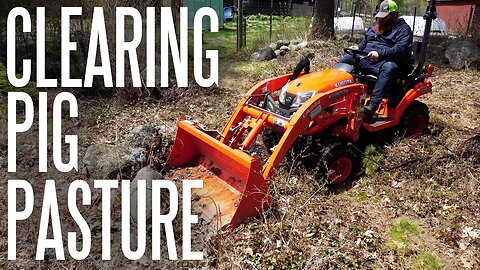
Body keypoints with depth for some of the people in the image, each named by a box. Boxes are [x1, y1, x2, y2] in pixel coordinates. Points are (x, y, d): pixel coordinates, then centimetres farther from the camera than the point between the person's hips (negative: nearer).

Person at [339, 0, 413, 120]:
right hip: (365, 59, 6)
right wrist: (358, 48, 6)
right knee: (343, 60, -12)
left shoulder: (403, 28, 2)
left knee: (390, 67, -40)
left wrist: (380, 54, -28)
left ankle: (372, 105, -50)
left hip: (384, 63, -6)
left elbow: (401, 49, -13)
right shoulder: (375, 25, 24)